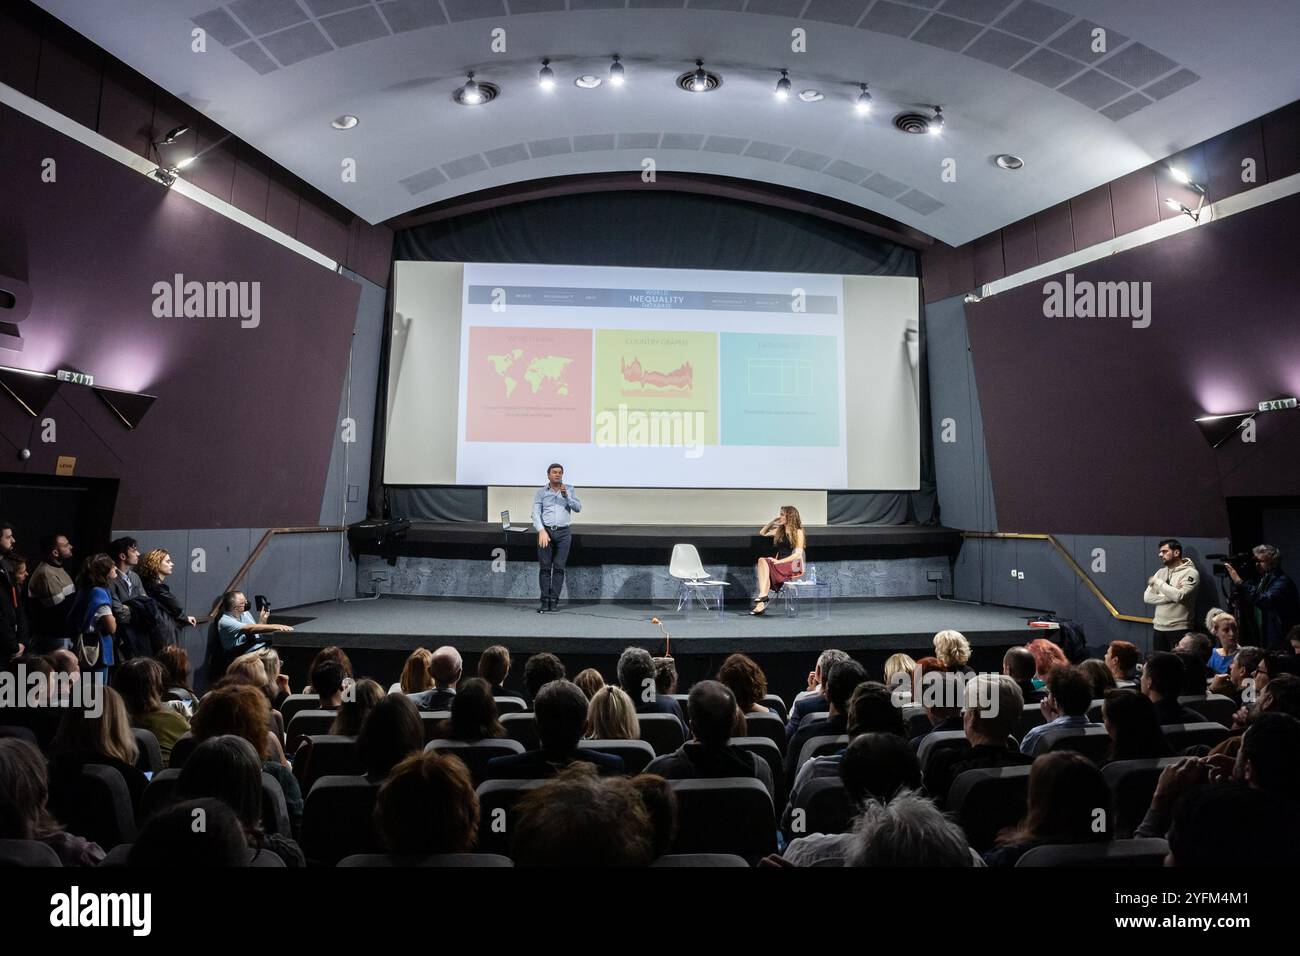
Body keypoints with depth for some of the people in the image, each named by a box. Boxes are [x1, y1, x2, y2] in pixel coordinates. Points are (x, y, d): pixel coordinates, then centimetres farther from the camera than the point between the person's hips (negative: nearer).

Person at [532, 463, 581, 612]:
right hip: (546, 531, -1)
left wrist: (566, 497, -11)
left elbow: (578, 508, 4)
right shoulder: (541, 493, 7)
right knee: (545, 567, -3)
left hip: (563, 533, 1)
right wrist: (541, 531, -17)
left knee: (559, 567, -2)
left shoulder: (569, 489, 12)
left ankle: (554, 600, 0)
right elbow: (536, 513, -2)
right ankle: (545, 601, -1)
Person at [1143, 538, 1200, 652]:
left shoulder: (1190, 573, -8)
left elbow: (1179, 596, -24)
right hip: (1158, 627, 6)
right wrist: (1170, 596, -14)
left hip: (1179, 629, -6)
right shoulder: (1161, 572, 11)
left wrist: (1157, 582, -13)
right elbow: (1147, 597, 1)